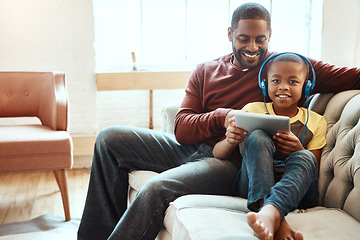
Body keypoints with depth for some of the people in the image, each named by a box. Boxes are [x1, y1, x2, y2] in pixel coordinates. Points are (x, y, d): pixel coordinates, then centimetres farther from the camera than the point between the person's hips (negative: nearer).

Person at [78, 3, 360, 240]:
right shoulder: (206, 71, 12)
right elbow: (181, 129, 3)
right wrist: (222, 118, -17)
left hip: (232, 162, -6)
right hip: (192, 149, 6)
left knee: (157, 188, -32)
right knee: (110, 138, 2)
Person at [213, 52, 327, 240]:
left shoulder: (316, 122, 12)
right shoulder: (253, 110, 9)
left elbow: (315, 168, 10)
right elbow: (217, 154, 6)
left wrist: (299, 152, -13)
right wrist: (230, 141, -20)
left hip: (296, 190, 1)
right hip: (254, 188, 0)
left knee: (305, 157, -29)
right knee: (257, 137, -25)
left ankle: (271, 212, -58)